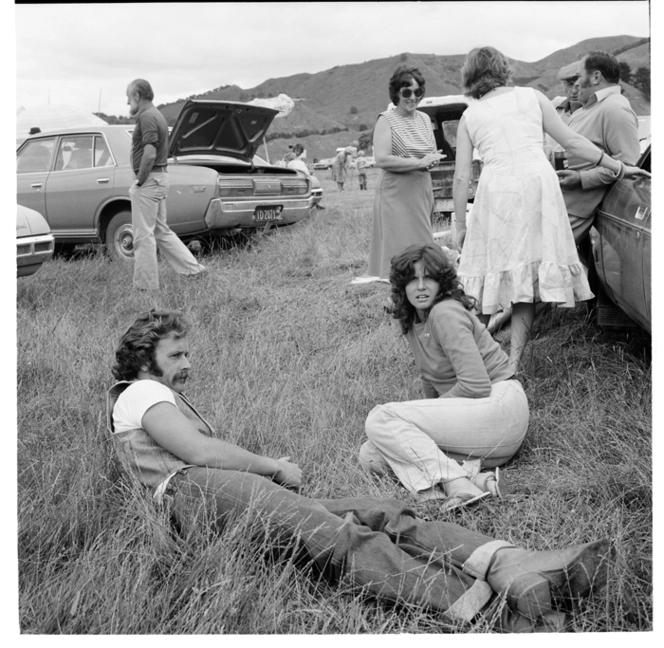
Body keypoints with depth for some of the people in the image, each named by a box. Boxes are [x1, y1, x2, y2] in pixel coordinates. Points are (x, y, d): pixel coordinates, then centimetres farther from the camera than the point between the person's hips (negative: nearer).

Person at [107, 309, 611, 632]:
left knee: (380, 515, -15)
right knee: (337, 536, -33)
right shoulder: (141, 393, 9)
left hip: (252, 493, 8)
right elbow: (201, 452, -8)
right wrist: (274, 467, 3)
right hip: (196, 493, -8)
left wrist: (272, 468, 7)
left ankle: (509, 565, -34)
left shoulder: (168, 399, 40)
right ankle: (486, 608, -50)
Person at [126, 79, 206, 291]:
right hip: (160, 178, 10)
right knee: (161, 231, 16)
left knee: (143, 234, -2)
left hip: (149, 180, -10)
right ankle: (192, 268, 14)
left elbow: (150, 154, -26)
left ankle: (145, 285, 5)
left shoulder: (146, 117, -16)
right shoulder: (157, 115, 16)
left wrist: (139, 180, -15)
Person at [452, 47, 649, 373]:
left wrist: (460, 226, 15)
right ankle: (513, 361, 2)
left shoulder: (469, 116, 15)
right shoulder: (531, 96, 15)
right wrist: (619, 167, 20)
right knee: (529, 273, 5)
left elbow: (461, 177, 9)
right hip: (538, 184, 0)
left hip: (496, 190, 0)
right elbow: (571, 142, 12)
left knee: (491, 271, 11)